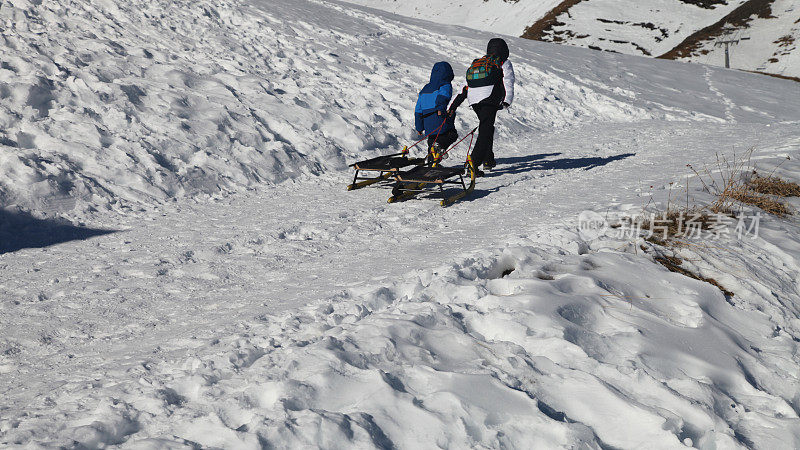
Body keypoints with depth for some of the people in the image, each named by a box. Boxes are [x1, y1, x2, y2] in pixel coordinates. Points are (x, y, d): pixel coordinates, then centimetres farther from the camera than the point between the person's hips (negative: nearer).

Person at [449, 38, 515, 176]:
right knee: (485, 132, -10)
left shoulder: (476, 63, 30)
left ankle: (488, 159, 28)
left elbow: (464, 88, 24)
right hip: (490, 99, -6)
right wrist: (507, 101, -12)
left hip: (474, 100, 6)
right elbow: (508, 83, -3)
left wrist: (453, 106, 20)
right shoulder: (503, 63, 15)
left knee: (487, 127, 25)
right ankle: (474, 164, -22)